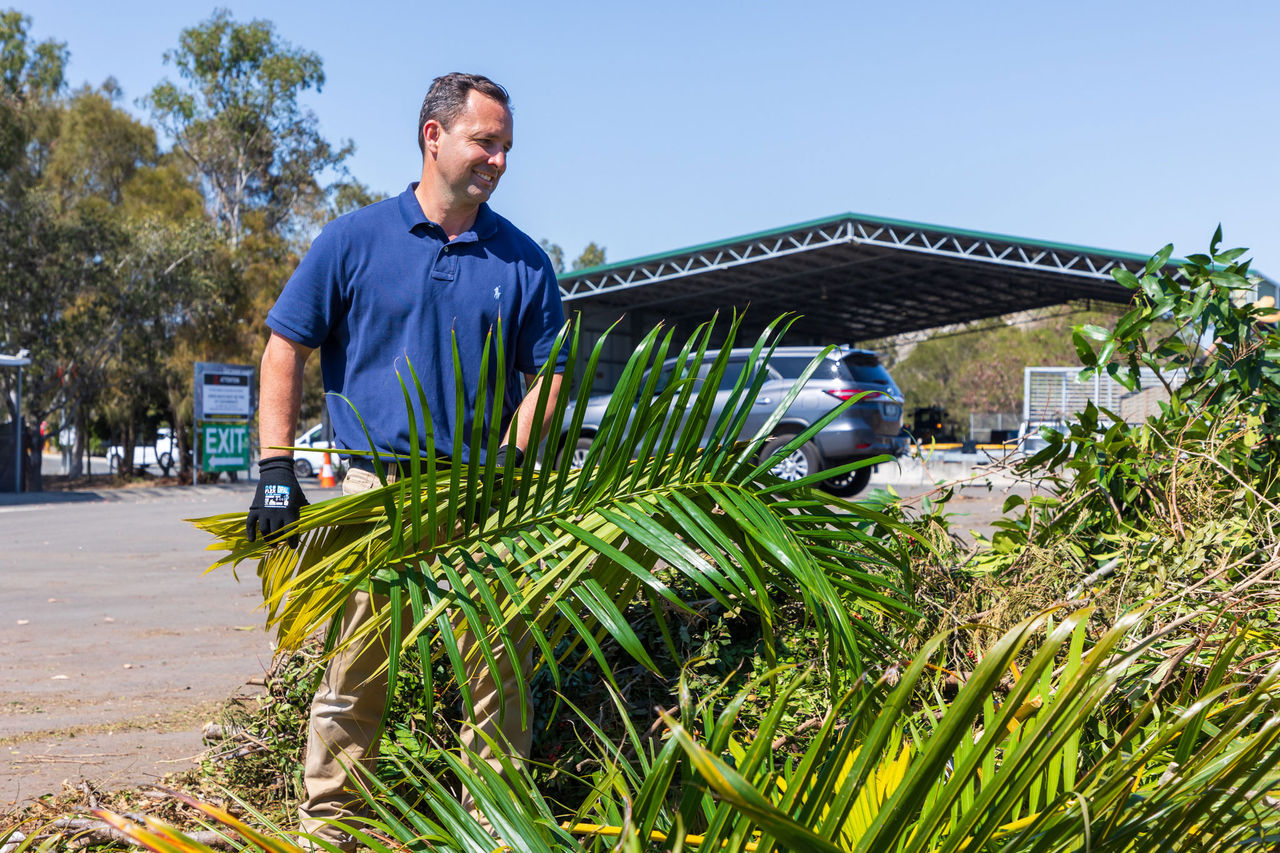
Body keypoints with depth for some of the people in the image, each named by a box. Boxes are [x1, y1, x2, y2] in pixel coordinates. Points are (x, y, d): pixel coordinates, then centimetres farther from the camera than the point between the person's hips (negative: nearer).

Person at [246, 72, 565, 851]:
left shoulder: (523, 261, 8)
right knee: (355, 669, 3)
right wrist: (277, 469, -4)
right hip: (379, 487, -1)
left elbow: (547, 374, 8)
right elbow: (286, 349, 5)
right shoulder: (355, 240, 4)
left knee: (499, 669, 4)